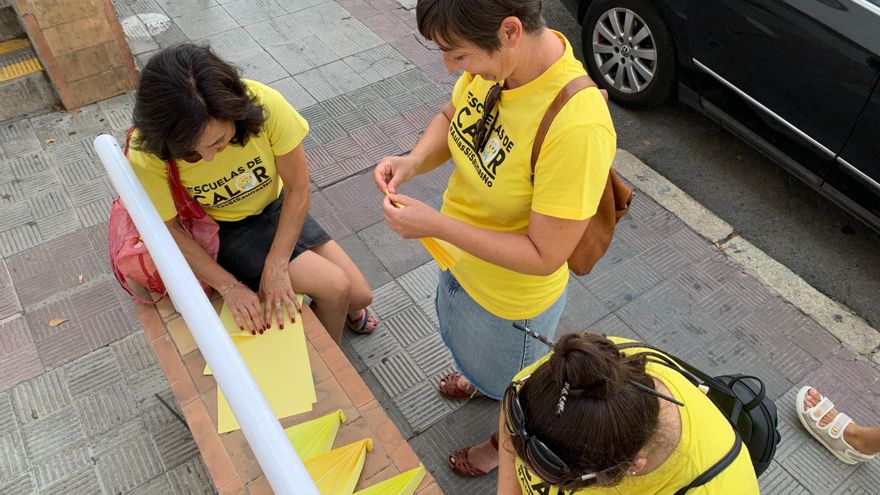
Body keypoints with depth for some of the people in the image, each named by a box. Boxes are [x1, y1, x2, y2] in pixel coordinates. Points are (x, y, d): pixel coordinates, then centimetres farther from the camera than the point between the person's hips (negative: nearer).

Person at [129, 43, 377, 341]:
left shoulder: (264, 104, -31)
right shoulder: (148, 152, -30)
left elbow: (299, 190, -19)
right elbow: (167, 230, -15)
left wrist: (276, 265, -23)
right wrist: (229, 286, -22)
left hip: (277, 209, 2)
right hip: (220, 230, -2)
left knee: (360, 295, -1)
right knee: (335, 288, -18)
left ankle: (342, 309, 36)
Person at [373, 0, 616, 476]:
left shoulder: (577, 127, -41)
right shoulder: (495, 59, -19)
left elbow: (543, 257, -31)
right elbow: (450, 117, 2)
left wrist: (436, 225, -31)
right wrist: (413, 161, -18)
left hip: (511, 299, -6)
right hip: (459, 259, 7)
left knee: (510, 384, 27)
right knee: (469, 342, 38)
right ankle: (481, 379, 73)